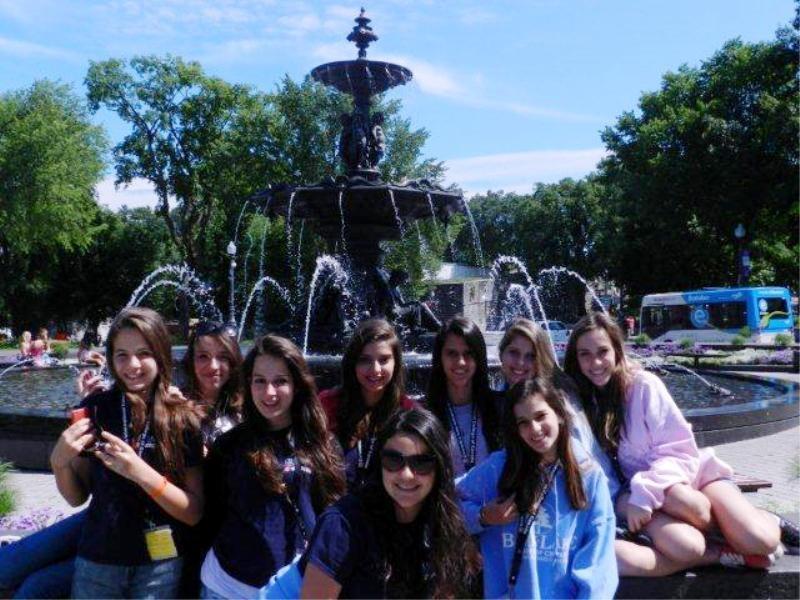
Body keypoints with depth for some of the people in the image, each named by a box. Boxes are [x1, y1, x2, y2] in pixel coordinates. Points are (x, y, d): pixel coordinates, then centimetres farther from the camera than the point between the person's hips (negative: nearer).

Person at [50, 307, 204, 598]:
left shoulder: (183, 418, -13)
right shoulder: (95, 408, -8)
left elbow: (195, 512, -13)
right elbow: (77, 497, 2)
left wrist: (141, 472, -26)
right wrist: (60, 461, -18)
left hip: (159, 566, -2)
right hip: (96, 561, 2)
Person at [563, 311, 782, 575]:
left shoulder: (643, 384, -9)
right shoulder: (576, 403, -1)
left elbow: (678, 450, -10)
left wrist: (644, 493, -23)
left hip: (689, 472, 0)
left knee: (760, 541, -24)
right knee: (685, 546, -33)